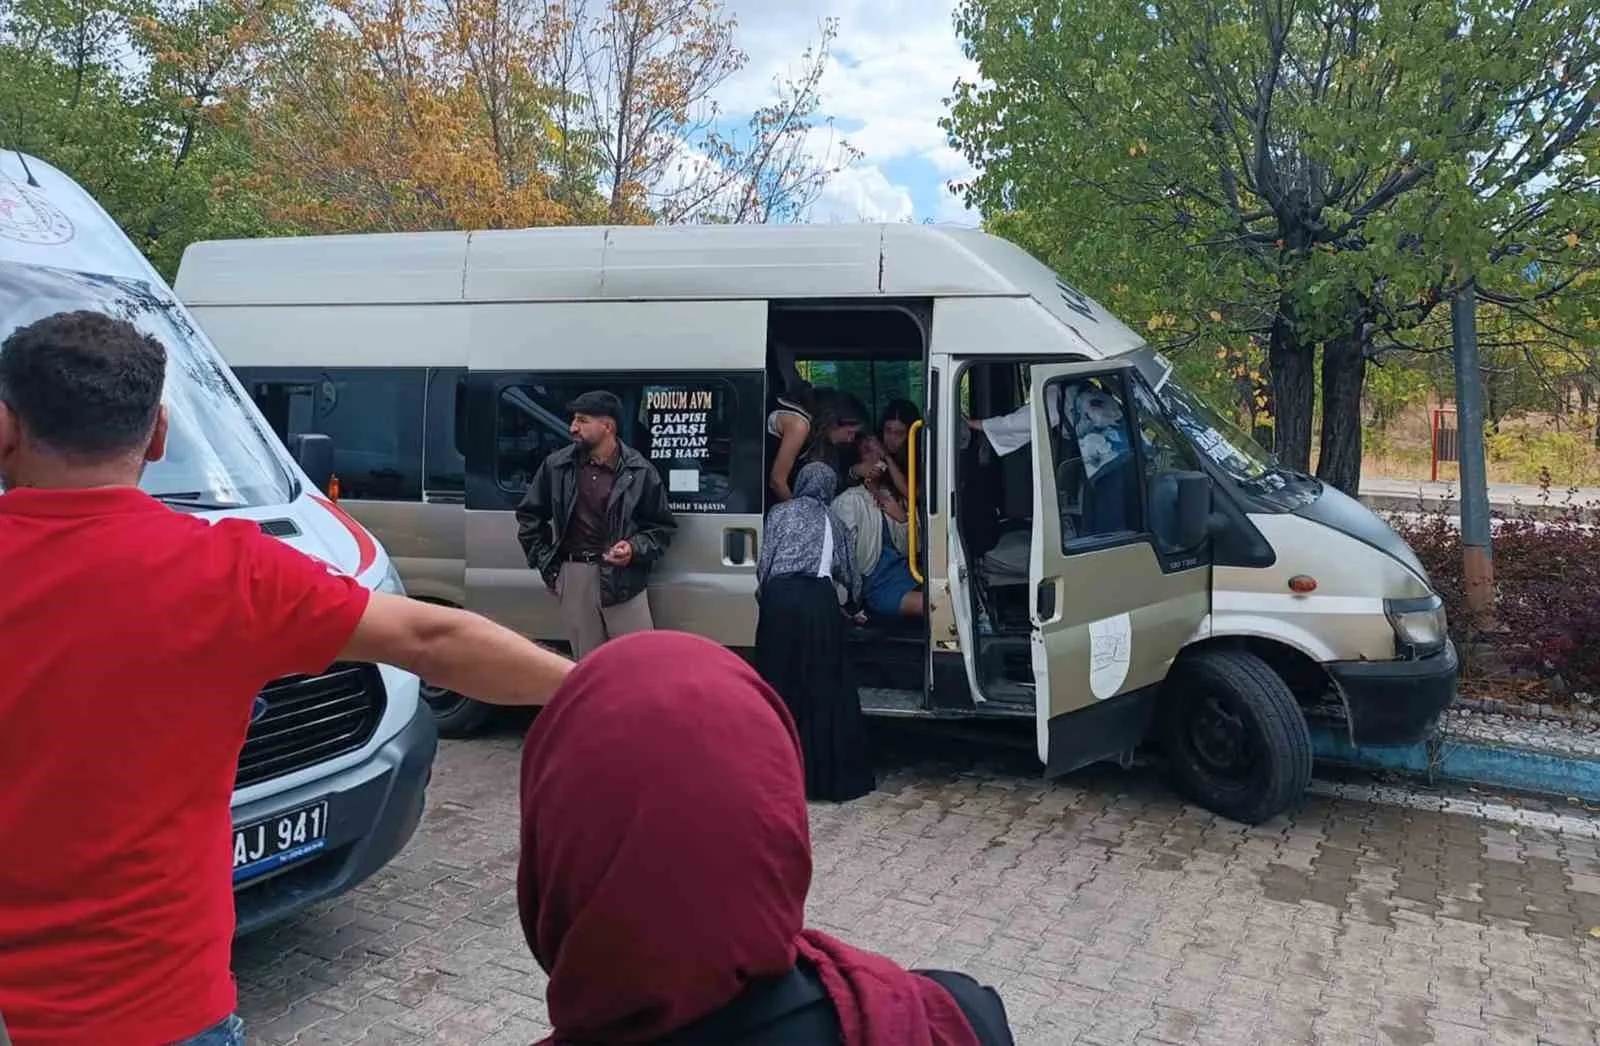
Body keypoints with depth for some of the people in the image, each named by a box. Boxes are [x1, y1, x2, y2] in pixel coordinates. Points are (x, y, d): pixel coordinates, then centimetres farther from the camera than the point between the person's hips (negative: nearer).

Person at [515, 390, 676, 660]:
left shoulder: (640, 471, -2)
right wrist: (545, 563, 10)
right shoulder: (556, 466, 4)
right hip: (574, 576, 3)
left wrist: (636, 549, -13)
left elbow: (662, 526, 6)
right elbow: (529, 515, 16)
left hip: (623, 578, -2)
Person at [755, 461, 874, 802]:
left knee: (780, 682, 7)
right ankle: (832, 774, 8)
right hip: (818, 599, 1)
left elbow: (764, 562, 5)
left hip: (779, 597, 0)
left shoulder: (779, 513, 15)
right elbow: (848, 572, 26)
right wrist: (852, 607, 42)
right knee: (825, 685, 5)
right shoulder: (831, 520, 19)